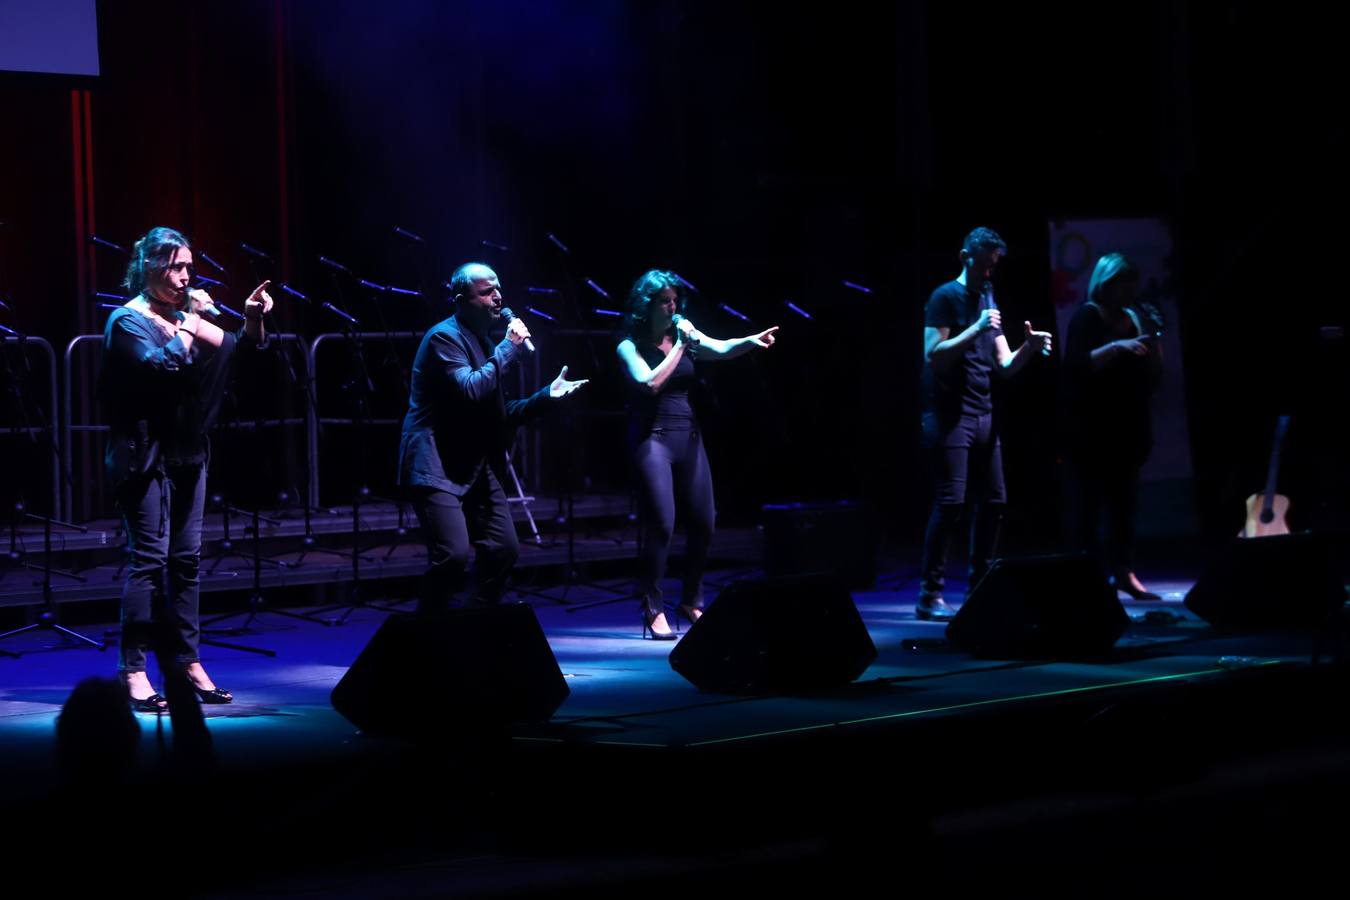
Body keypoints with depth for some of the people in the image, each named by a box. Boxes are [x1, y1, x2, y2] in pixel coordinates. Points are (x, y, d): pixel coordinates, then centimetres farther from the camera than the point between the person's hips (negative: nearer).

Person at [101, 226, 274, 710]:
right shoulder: (128, 320, -6)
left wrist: (252, 322, -6)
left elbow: (238, 353, 12)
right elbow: (160, 366, -23)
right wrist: (189, 326, -14)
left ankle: (188, 663, 12)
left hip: (186, 452, 7)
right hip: (145, 453, -7)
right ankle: (133, 673, -9)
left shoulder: (183, 315, 14)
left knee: (186, 558, 7)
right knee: (149, 557, -11)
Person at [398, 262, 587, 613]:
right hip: (437, 466, -9)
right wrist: (509, 348, -17)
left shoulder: (482, 340, 17)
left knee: (504, 550, 6)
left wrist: (546, 395, 10)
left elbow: (497, 412, 22)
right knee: (452, 555, -19)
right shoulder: (444, 337, -10)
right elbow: (470, 390, -25)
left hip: (476, 467, 9)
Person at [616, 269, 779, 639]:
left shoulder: (684, 335, 9)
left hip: (688, 437, 5)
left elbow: (721, 349, -7)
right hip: (652, 438, -5)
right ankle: (653, 611, -8)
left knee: (702, 524, 6)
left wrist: (751, 341, -27)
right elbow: (650, 383, -19)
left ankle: (692, 601, 23)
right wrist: (680, 346, -14)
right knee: (661, 525, -14)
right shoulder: (630, 345, -3)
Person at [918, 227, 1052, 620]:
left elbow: (1005, 366, 14)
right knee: (950, 502, -13)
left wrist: (1028, 349, -6)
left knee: (993, 501, 7)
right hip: (949, 414, -8)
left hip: (983, 414, 8)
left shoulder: (989, 302, 16)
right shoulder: (945, 298, -6)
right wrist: (976, 330, -24)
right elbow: (933, 356, -17)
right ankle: (930, 595, -11)